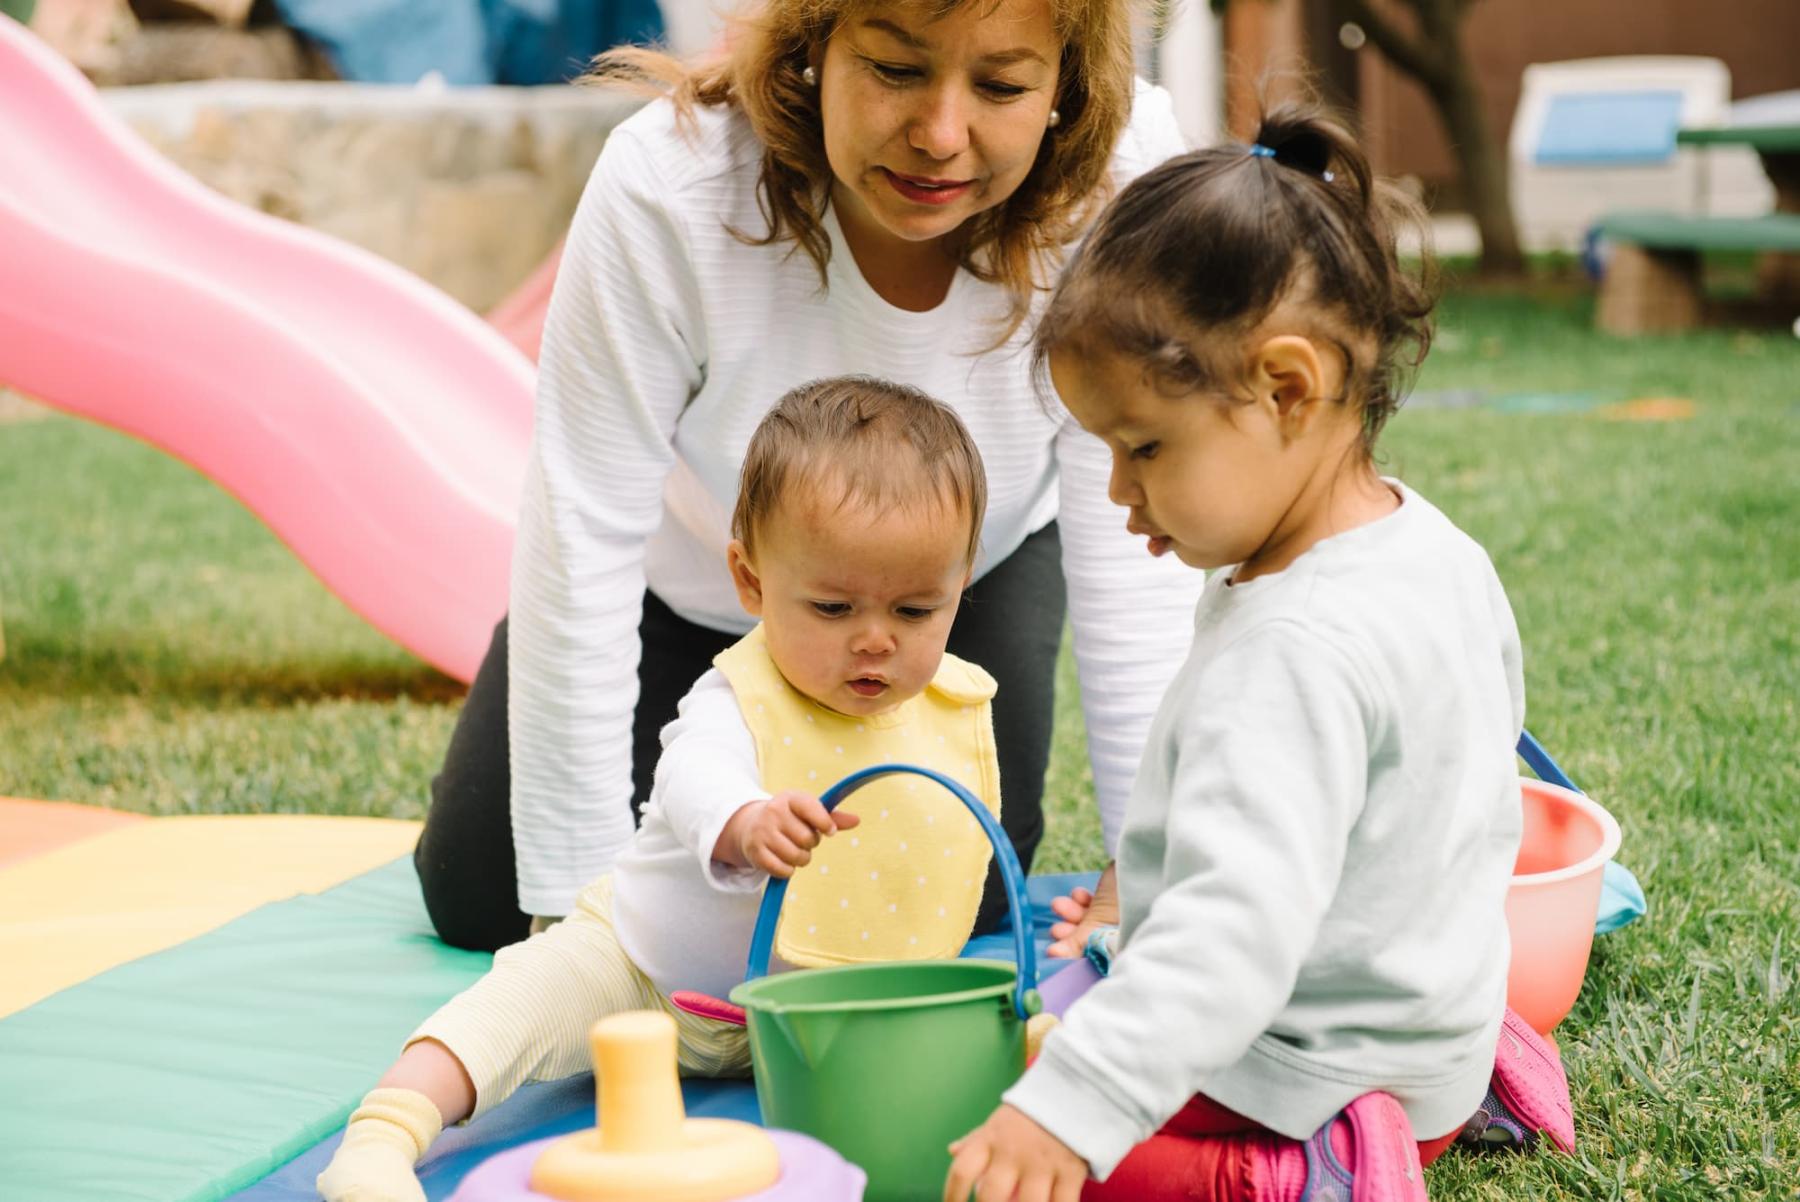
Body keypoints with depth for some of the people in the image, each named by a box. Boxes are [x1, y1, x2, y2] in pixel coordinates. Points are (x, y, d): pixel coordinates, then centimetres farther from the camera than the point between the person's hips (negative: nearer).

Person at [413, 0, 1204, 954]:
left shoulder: (1126, 173, -35)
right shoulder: (665, 186, -39)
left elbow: (1128, 549, -27)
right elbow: (584, 541, -32)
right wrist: (578, 903, -29)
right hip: (693, 572, 0)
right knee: (478, 901, 2)